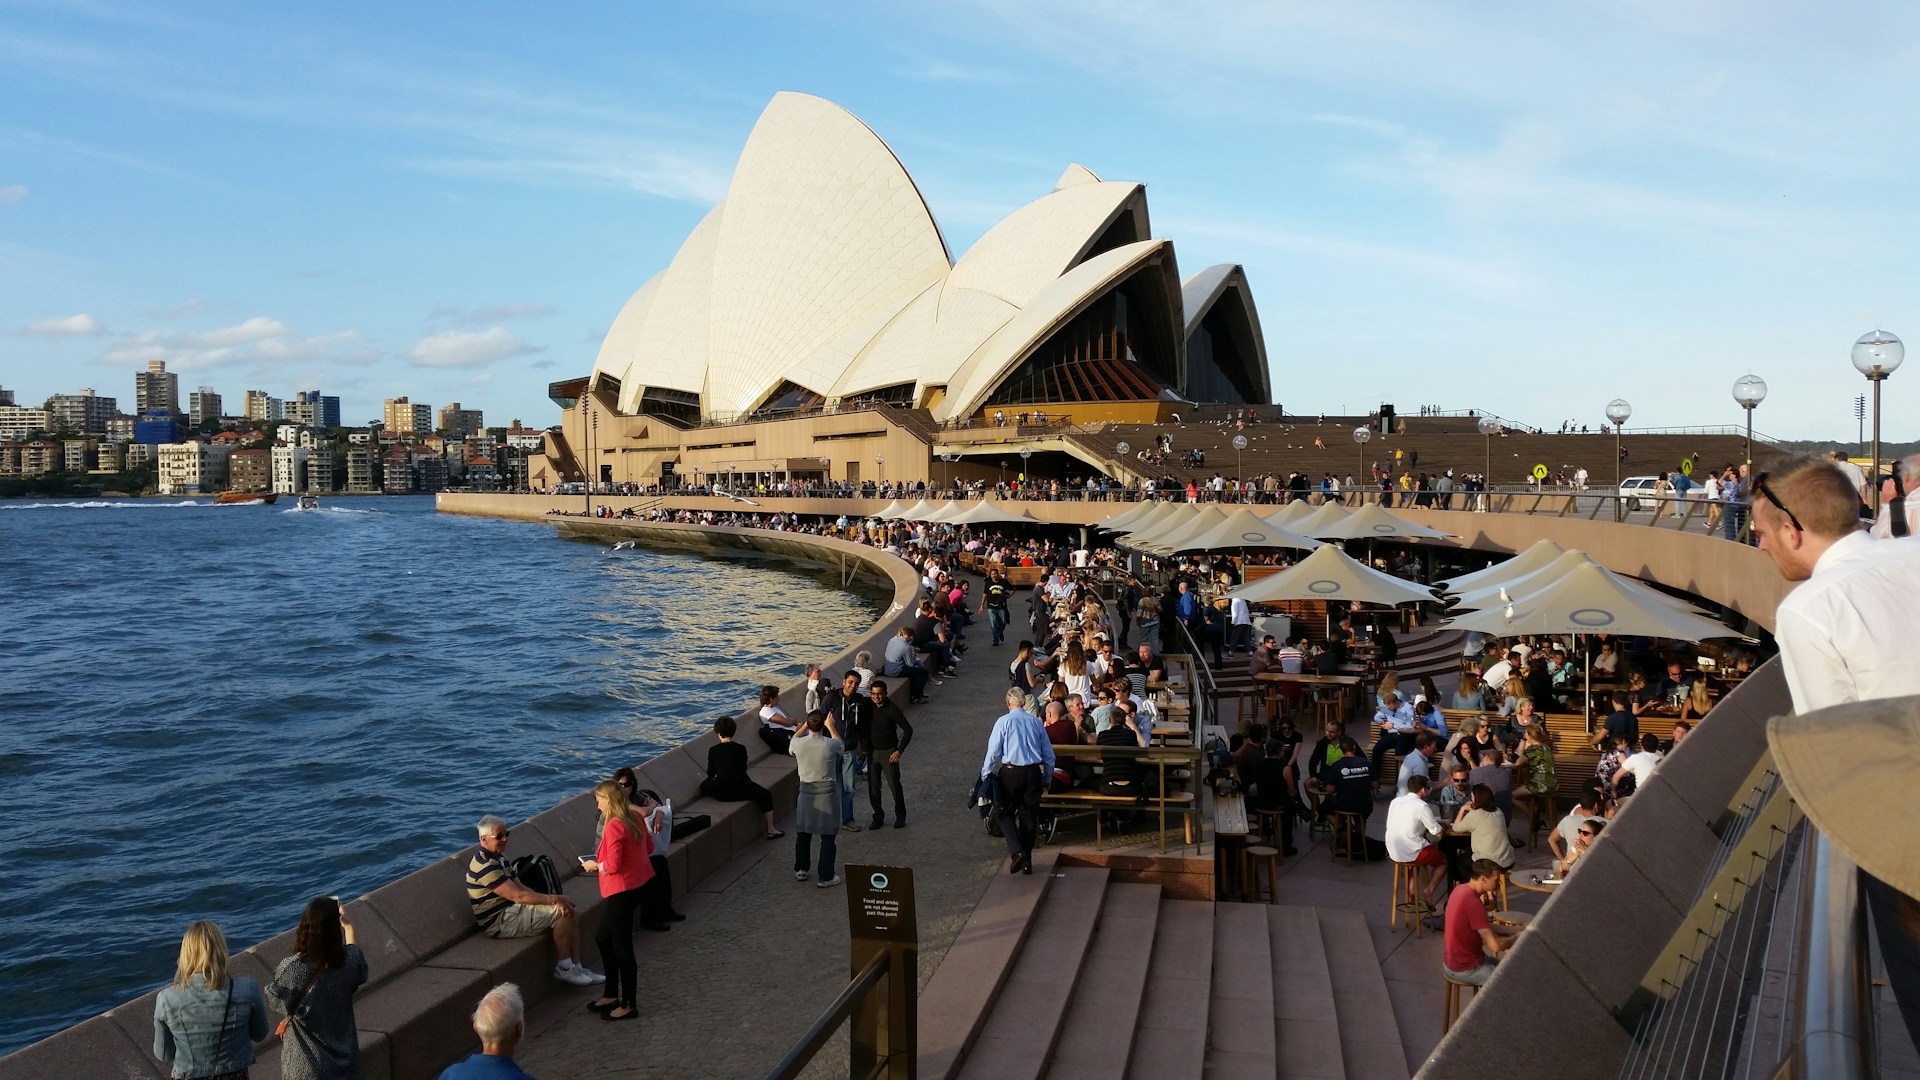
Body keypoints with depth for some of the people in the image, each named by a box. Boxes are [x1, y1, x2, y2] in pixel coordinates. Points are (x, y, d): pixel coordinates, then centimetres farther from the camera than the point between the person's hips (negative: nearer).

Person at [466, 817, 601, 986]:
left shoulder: (498, 857, 14)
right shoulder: (486, 865, -20)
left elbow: (519, 887, 10)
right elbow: (517, 896, -23)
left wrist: (553, 898, -4)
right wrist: (553, 899, -17)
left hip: (511, 911, 10)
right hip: (500, 922, -10)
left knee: (571, 917, 0)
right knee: (561, 912, -19)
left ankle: (577, 968, 2)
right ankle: (564, 968, -7)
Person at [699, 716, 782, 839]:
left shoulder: (713, 750, -3)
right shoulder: (740, 749, -5)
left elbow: (711, 773, 6)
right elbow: (744, 769, 6)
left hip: (721, 792, 1)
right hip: (741, 790, -1)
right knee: (765, 795, 18)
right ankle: (771, 830, 16)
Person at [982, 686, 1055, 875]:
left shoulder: (1003, 721, -5)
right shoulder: (1036, 721, 6)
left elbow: (993, 750, -6)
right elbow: (1049, 753, 11)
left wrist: (985, 774, 6)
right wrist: (1047, 776, 21)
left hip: (1010, 772, -3)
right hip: (1034, 773, 3)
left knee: (1004, 812, 10)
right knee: (1029, 816, 12)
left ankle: (1016, 851, -10)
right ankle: (1026, 862, 16)